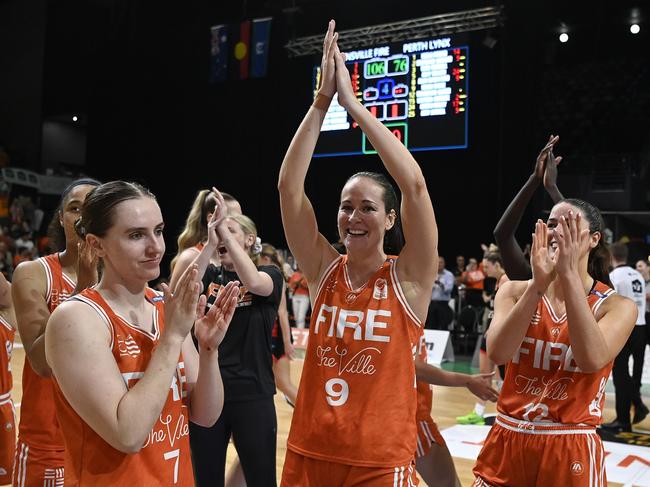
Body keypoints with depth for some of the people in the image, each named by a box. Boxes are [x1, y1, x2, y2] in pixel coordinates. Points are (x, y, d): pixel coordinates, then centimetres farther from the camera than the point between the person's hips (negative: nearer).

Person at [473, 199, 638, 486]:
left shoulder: (617, 306, -6)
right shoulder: (516, 292, -2)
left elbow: (591, 360, -25)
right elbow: (497, 353, -18)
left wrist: (569, 274, -26)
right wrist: (538, 284, -25)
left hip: (570, 450, -1)